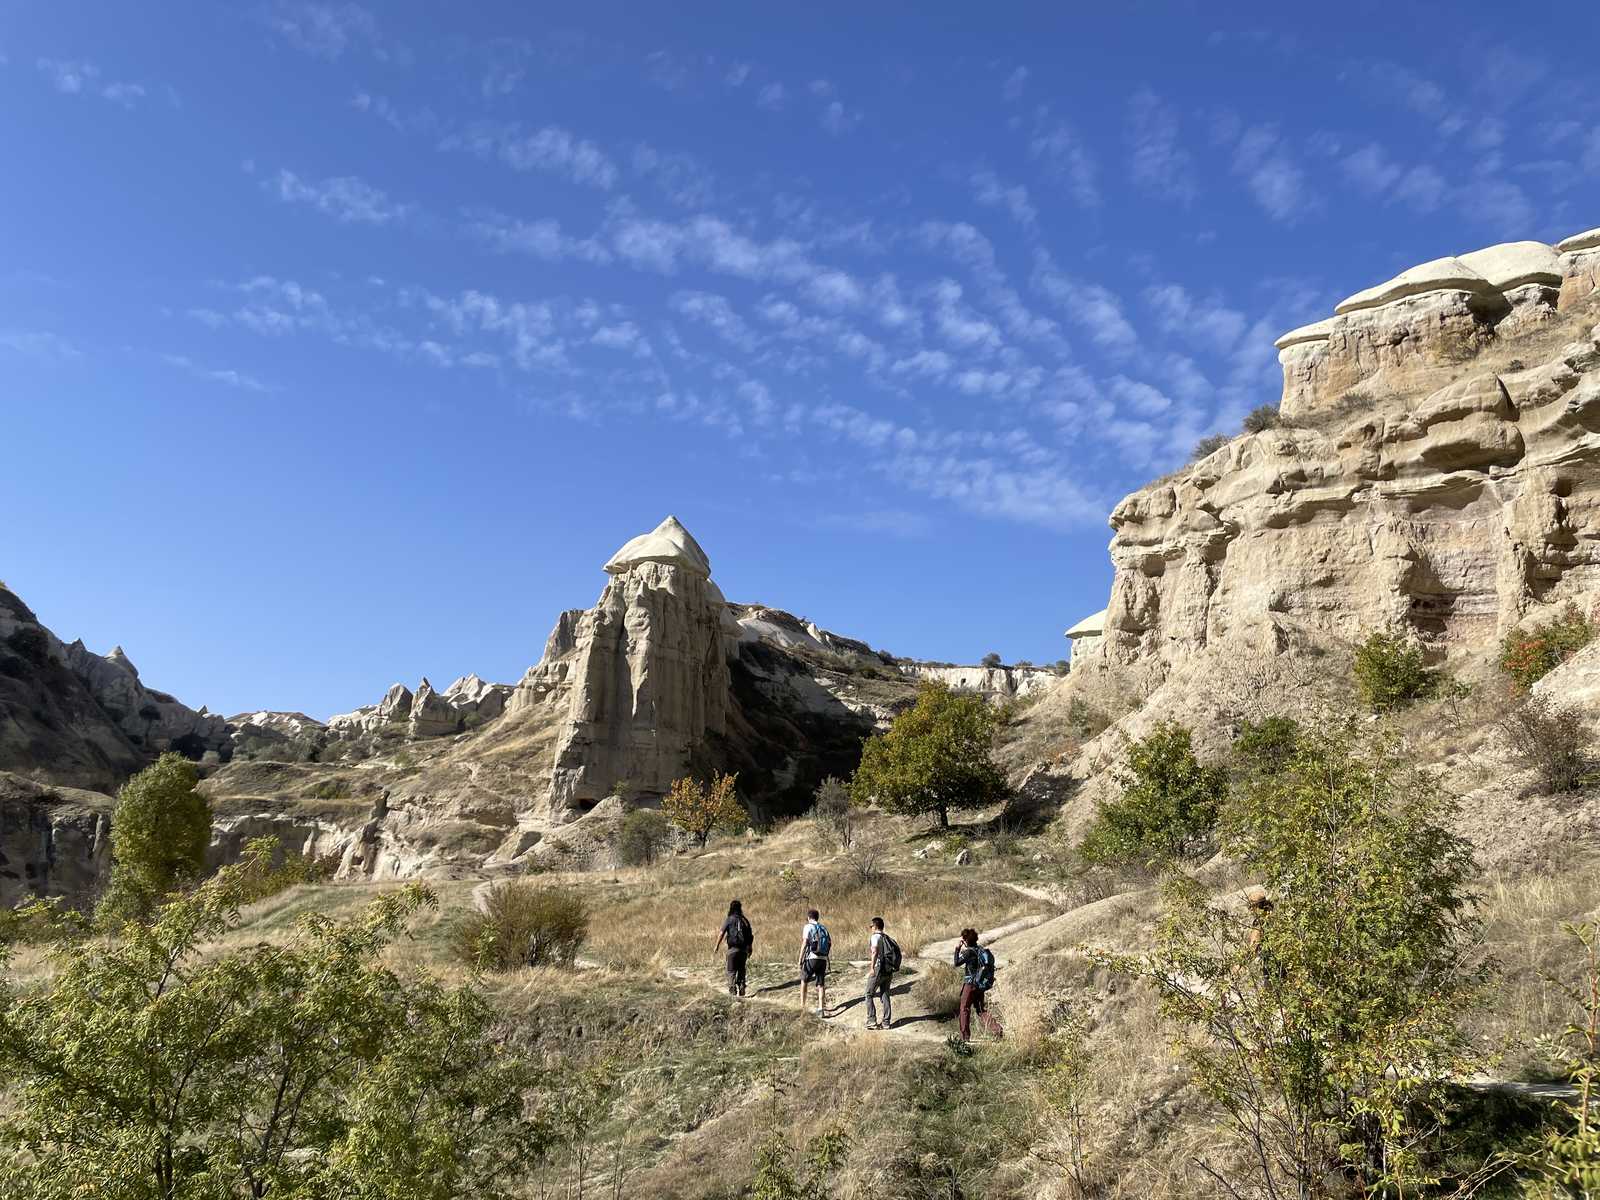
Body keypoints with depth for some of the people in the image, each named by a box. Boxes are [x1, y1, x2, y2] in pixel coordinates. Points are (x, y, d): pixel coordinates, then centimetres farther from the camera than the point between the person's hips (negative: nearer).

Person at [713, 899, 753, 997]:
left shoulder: (729, 920, -6)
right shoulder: (745, 920, 7)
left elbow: (721, 934, -11)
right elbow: (751, 935, 7)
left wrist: (716, 946, -3)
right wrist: (750, 948, 16)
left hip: (733, 949, -4)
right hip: (744, 949, 4)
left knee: (731, 971, 4)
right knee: (741, 969, 15)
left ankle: (732, 990, -5)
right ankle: (741, 989, 10)